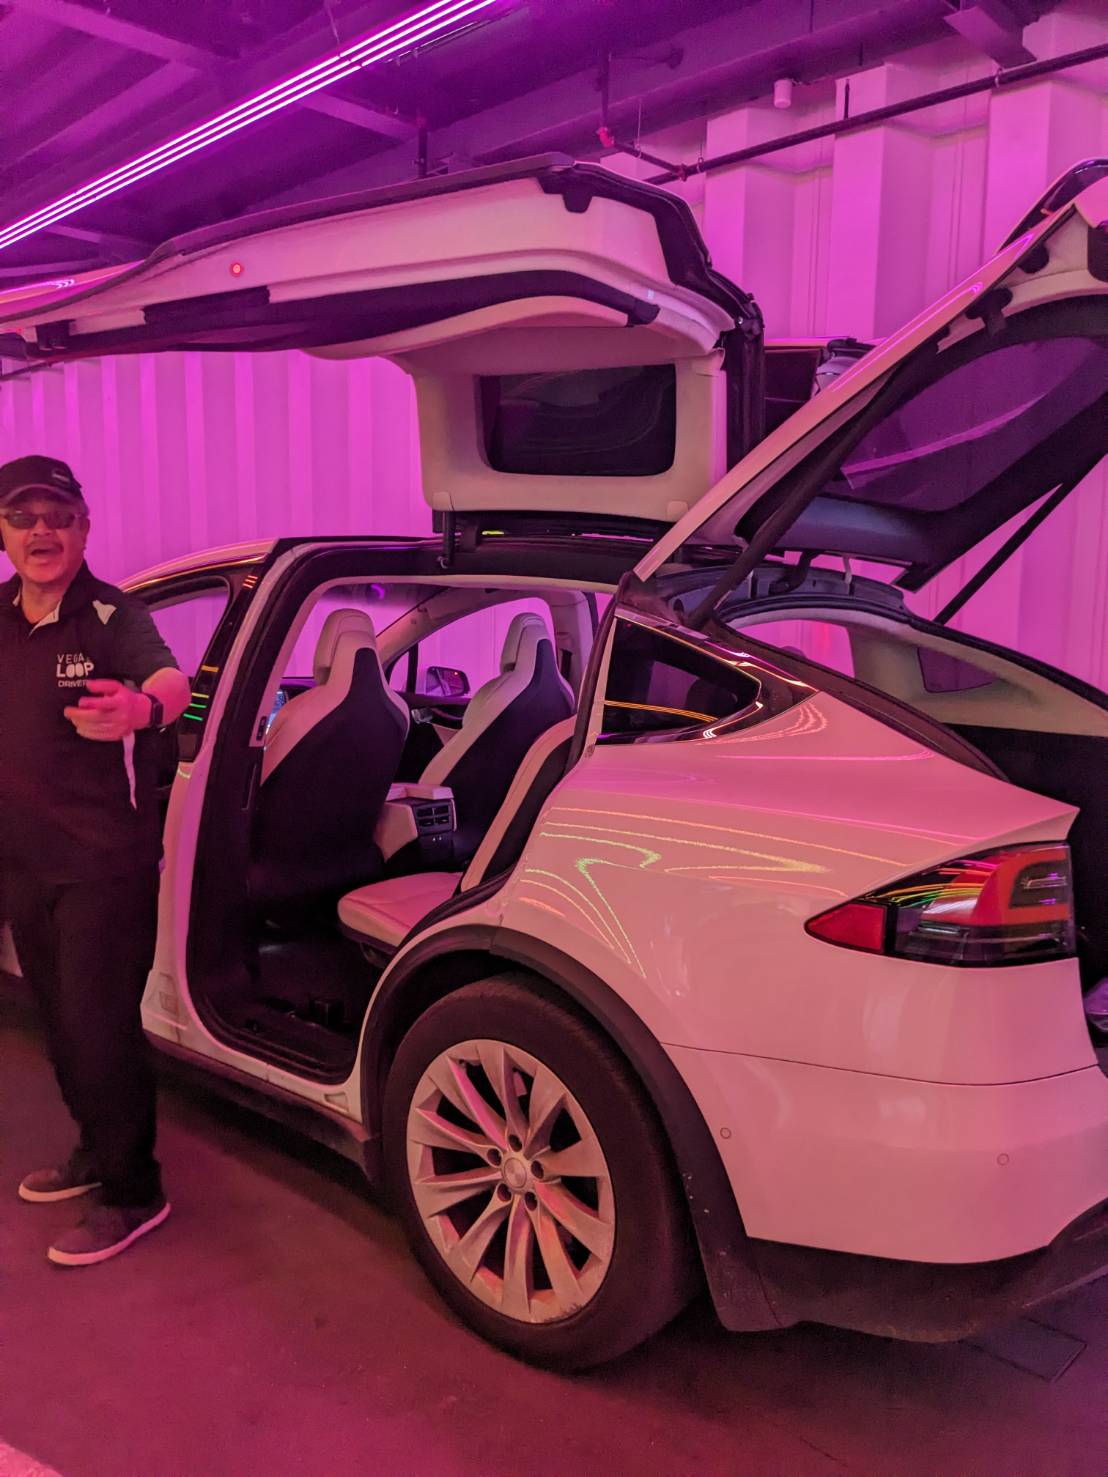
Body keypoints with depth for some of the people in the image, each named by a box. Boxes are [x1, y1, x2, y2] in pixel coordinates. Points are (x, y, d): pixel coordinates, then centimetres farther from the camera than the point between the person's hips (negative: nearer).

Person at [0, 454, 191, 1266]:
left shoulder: (113, 616, -15)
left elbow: (172, 680, -36)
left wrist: (140, 707, -58)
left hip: (104, 864, -6)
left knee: (100, 1027, -2)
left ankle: (132, 1193, 14)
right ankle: (98, 1148, 39)